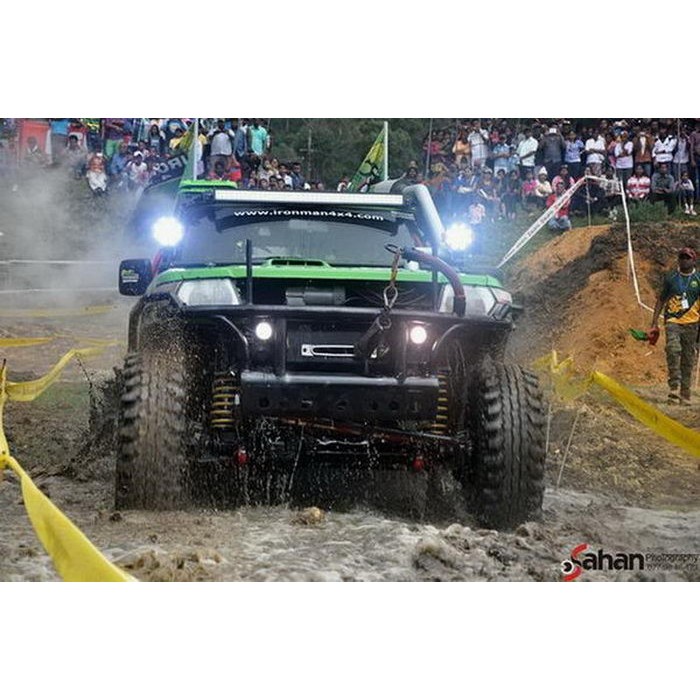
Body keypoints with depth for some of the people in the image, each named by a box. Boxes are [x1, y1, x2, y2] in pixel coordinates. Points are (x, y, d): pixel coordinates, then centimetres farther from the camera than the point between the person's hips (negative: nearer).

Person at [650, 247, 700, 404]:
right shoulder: (670, 277, 8)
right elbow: (661, 300, 14)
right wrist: (654, 322, 8)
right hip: (673, 321, 0)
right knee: (673, 350, -22)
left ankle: (685, 394, 9)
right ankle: (674, 387, -20)